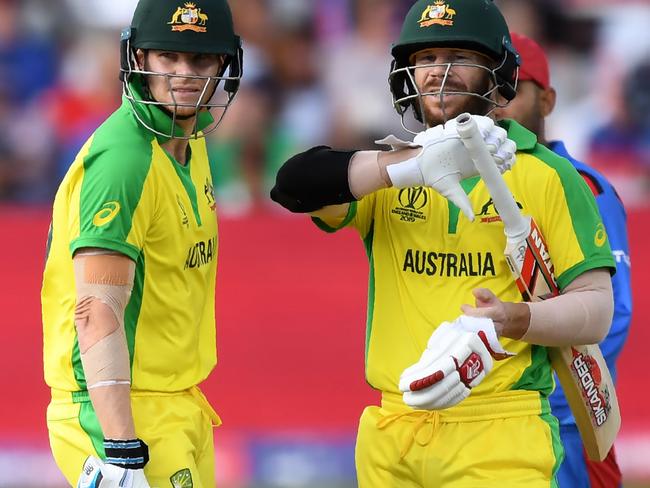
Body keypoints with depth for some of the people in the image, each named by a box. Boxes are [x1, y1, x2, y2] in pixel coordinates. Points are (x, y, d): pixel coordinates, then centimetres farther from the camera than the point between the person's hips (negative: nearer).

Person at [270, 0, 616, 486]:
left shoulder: (549, 176, 5)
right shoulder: (383, 171, 11)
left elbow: (595, 305, 1)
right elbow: (296, 185, -10)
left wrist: (510, 323, -20)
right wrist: (411, 165, -27)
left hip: (501, 440, -3)